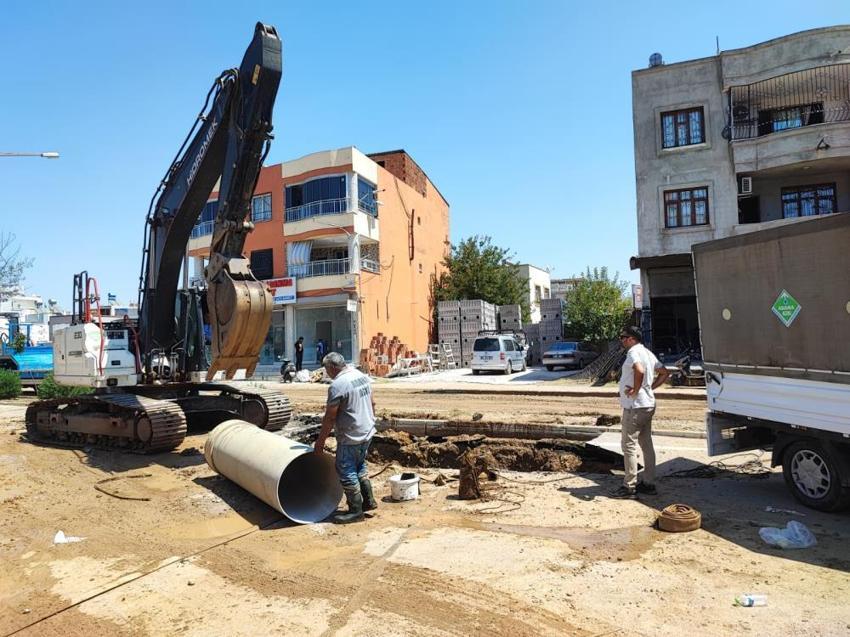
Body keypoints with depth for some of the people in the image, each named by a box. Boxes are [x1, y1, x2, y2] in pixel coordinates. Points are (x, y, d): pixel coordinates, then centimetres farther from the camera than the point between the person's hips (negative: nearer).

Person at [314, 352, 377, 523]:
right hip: (368, 432, 9)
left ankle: (355, 511, 12)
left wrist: (320, 442, -10)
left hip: (350, 438, -9)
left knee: (346, 472, 4)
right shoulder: (363, 377, 6)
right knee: (360, 466, 23)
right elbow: (372, 404, 15)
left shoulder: (337, 385, -20)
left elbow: (329, 418, -18)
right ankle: (369, 501, 30)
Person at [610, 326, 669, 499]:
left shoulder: (633, 352, -15)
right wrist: (650, 387, 12)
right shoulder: (647, 353, 14)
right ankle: (649, 483, 21)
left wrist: (635, 390, -22)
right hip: (648, 405, 10)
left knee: (629, 444, -4)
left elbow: (640, 371, -35)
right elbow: (664, 373, 20)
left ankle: (629, 487, -1)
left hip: (635, 406, -10)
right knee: (646, 444, 14)